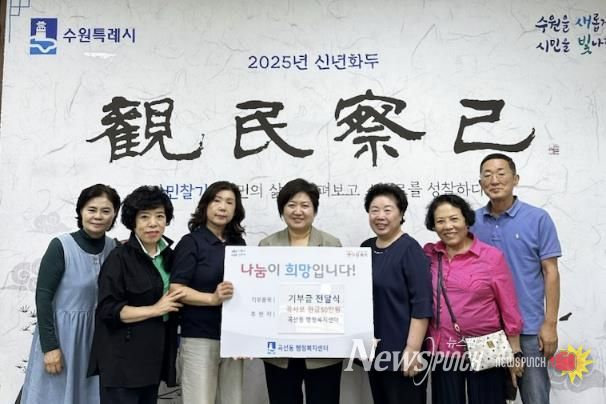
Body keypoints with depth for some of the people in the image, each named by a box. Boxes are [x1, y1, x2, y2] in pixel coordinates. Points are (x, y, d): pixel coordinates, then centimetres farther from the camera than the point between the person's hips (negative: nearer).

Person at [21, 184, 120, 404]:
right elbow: (43, 297, -14)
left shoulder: (114, 247, -1)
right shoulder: (61, 246, -14)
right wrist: (50, 346, -15)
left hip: (96, 337, 4)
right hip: (61, 335, -4)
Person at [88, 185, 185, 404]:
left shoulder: (167, 255, 9)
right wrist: (155, 309, -18)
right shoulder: (120, 257, -12)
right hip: (123, 359, -7)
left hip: (154, 357, 7)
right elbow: (107, 310, -17)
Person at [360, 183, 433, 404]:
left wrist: (412, 348, -20)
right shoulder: (365, 248, 8)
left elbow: (421, 305, -16)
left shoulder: (410, 249, -11)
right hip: (373, 349, 7)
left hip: (401, 351, -6)